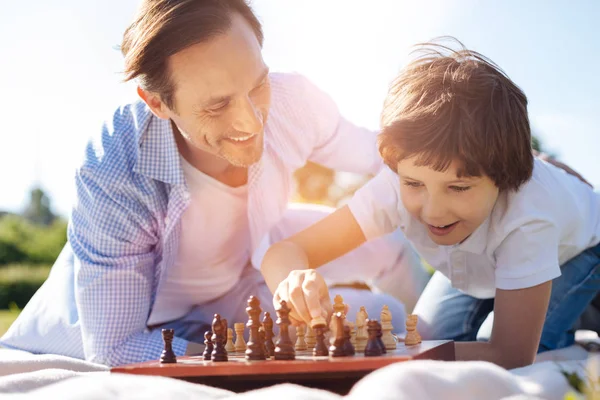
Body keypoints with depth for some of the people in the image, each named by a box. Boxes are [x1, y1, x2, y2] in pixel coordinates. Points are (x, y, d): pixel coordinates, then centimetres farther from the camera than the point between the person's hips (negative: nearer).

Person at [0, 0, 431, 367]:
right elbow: (112, 351, -35)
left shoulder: (293, 101, -27)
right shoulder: (113, 180, -40)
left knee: (389, 245, -1)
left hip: (241, 272, 5)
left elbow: (380, 155, -5)